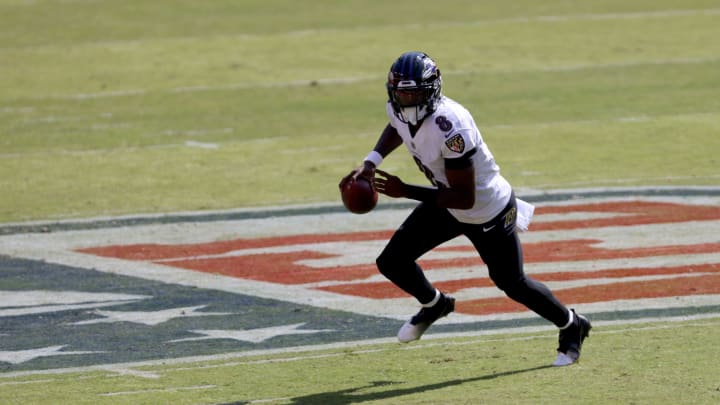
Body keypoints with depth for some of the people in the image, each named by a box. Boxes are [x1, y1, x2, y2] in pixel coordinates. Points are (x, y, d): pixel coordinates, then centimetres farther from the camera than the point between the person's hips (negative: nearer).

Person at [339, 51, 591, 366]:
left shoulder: (450, 127, -40)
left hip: (489, 212, -7)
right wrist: (371, 162, -3)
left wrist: (405, 192, -35)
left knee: (512, 284, 10)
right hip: (446, 208, 7)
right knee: (392, 262, 1)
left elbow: (465, 198, -34)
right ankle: (434, 305, 33)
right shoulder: (398, 110, -16)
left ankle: (572, 327, 38)